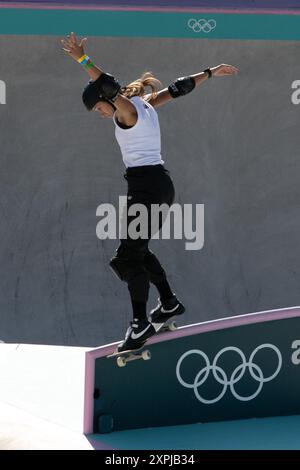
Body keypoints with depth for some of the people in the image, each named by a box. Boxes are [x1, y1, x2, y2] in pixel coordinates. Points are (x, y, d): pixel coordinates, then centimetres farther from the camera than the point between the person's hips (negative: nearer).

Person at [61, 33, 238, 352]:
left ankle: (140, 323, -18)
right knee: (137, 249, 21)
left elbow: (111, 88, -28)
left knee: (130, 255, -12)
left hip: (145, 186, -10)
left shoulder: (128, 110, -9)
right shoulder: (146, 104, 14)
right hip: (162, 184, 10)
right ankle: (169, 303, 31)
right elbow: (180, 88, 22)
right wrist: (211, 73, 33)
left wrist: (82, 60, -39)